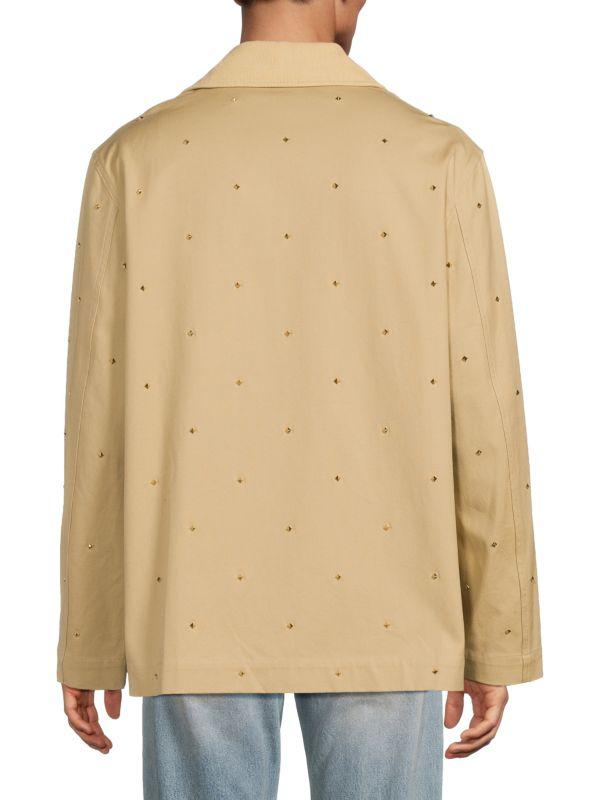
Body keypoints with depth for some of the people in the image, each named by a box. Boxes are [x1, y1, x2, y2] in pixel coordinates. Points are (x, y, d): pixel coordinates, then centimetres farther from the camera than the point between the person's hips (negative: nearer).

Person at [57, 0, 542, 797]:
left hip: (197, 608, 1)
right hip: (380, 609, 0)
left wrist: (87, 645, 5)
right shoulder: (437, 160, -6)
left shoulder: (135, 162, -4)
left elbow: (100, 417, -4)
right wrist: (495, 643, 2)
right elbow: (484, 415, -7)